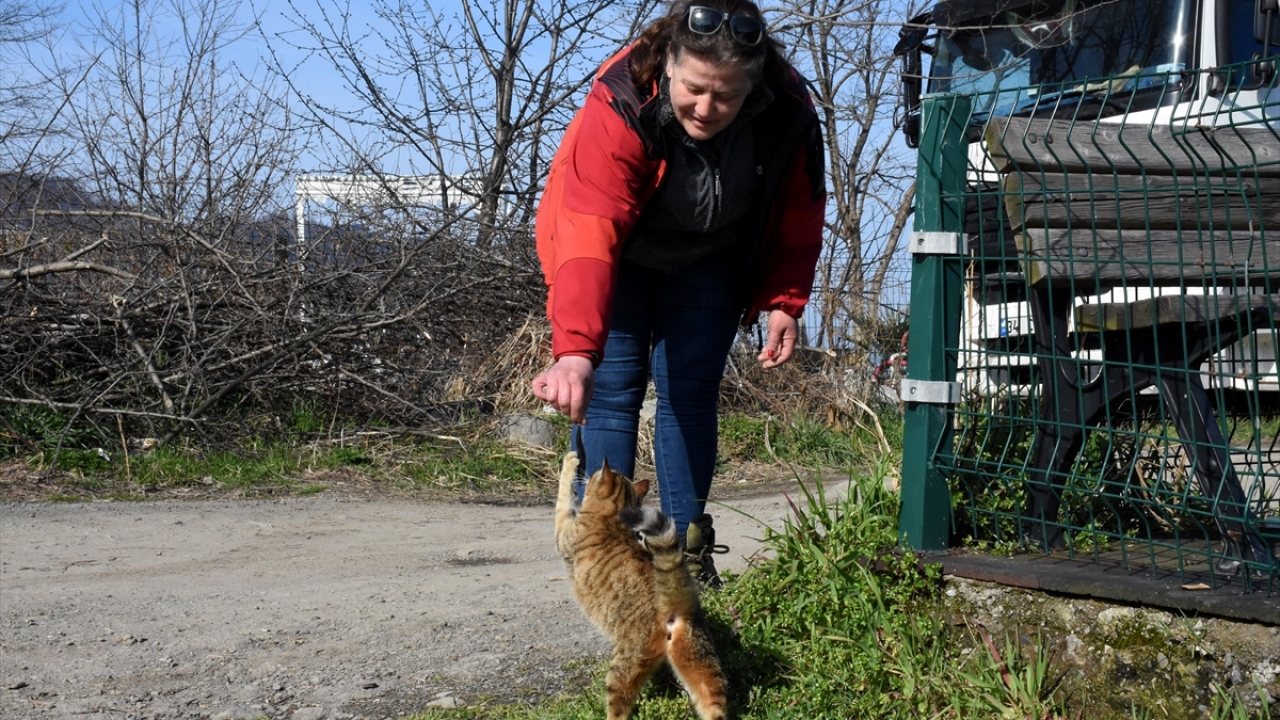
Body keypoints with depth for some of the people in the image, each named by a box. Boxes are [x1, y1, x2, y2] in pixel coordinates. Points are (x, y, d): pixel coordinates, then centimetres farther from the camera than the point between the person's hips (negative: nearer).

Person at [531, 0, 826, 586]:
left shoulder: (788, 114, -27)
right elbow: (590, 232, -49)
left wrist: (785, 302, -17)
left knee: (689, 394, -1)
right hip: (621, 257, -2)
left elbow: (798, 216, -8)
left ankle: (688, 552, 6)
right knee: (612, 390, -11)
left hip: (708, 266, 3)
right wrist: (575, 350, -59)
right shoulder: (619, 104, -39)